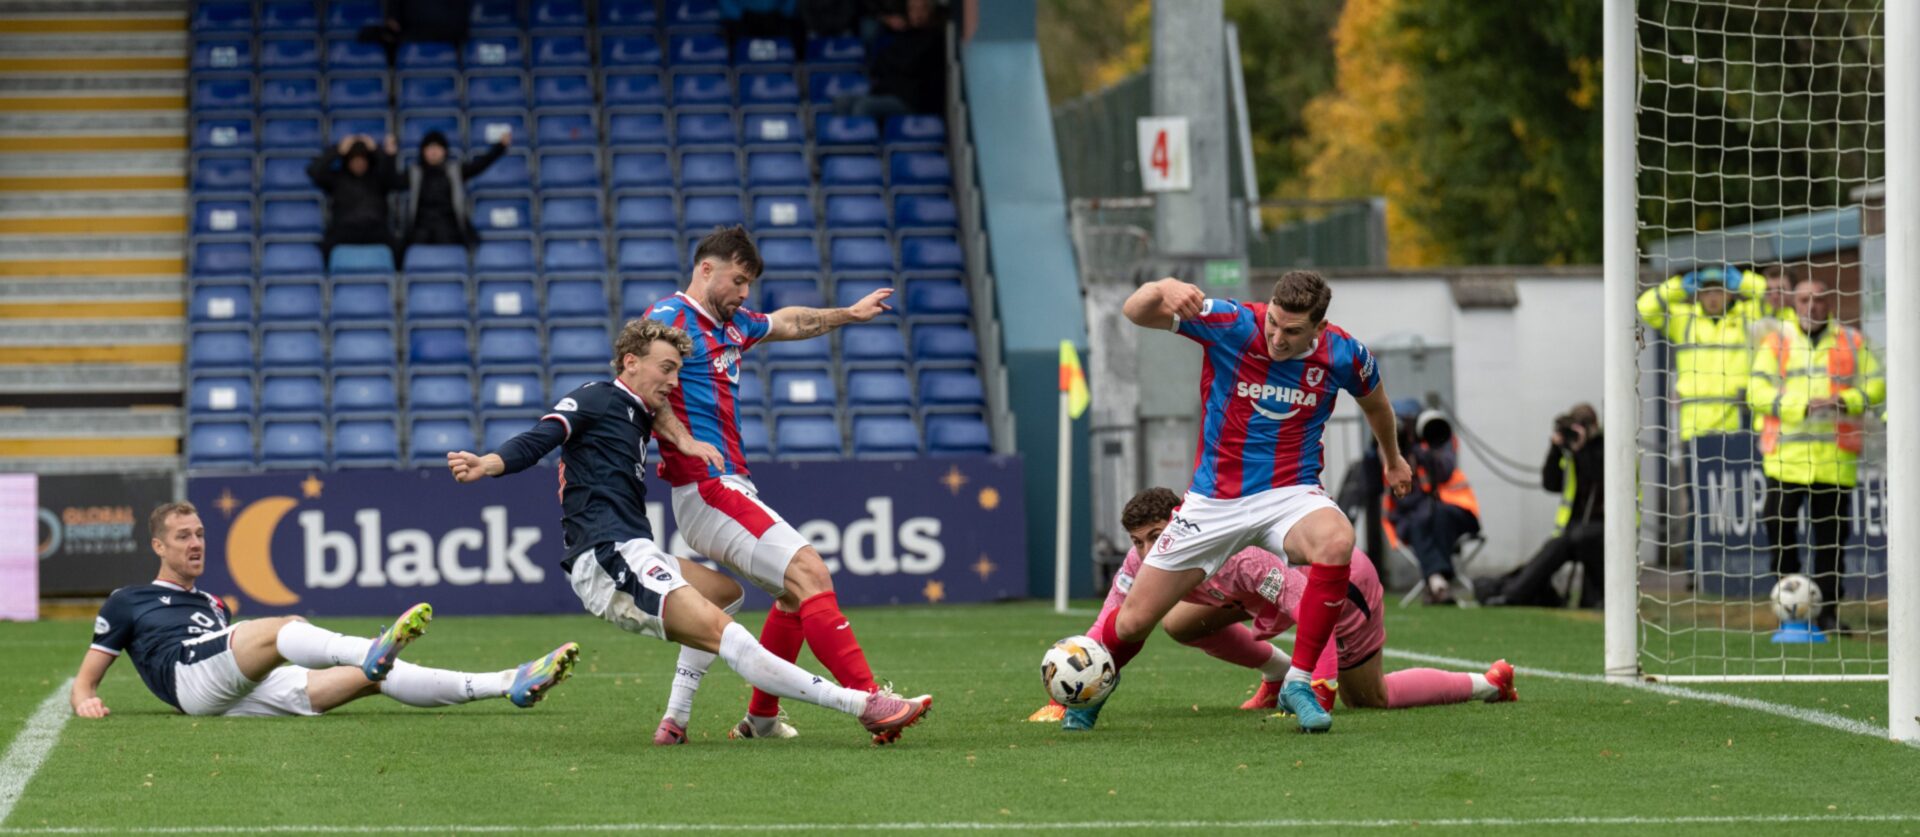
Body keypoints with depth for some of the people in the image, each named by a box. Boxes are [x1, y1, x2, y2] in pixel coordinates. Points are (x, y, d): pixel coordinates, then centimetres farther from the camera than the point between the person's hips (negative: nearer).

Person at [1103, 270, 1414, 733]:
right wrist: (1164, 288, -44)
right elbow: (1135, 312, -20)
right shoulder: (1231, 324, -16)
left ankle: (1299, 682, -22)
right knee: (1133, 622, 2)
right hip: (1214, 499, 0)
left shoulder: (1343, 356, -9)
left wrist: (1393, 459, 32)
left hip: (1289, 494, 0)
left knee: (1337, 541, -36)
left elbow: (1374, 400, 15)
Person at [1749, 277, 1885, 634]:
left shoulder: (1852, 342, 12)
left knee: (1831, 538, 2)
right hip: (1786, 456, -1)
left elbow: (1875, 385, 8)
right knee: (1779, 529, -5)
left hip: (1835, 460, 1)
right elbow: (1758, 392, -2)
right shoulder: (1775, 344, 8)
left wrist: (1847, 401, -12)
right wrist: (1802, 407, -15)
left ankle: (1828, 612, 7)